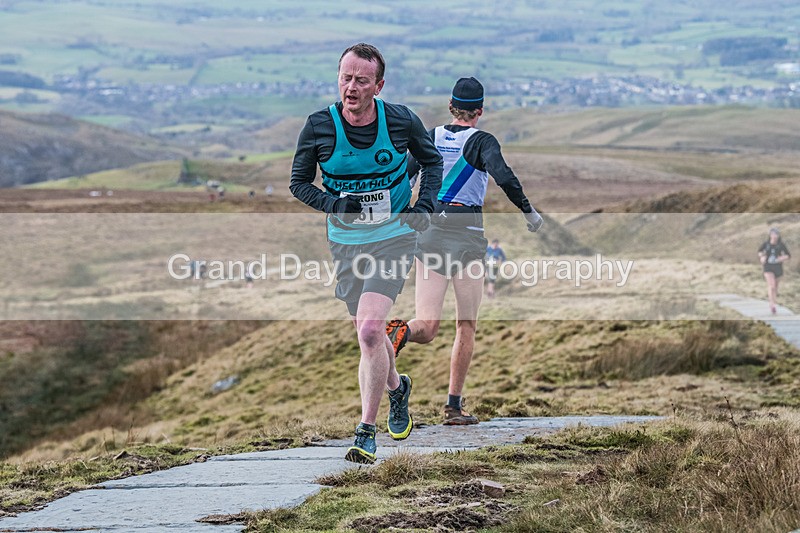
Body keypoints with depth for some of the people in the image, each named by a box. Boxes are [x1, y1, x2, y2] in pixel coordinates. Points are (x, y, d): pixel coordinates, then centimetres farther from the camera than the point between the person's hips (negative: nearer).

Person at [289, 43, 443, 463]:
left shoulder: (402, 121, -9)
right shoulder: (318, 127, -9)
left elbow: (431, 160, 10)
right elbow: (299, 182, 2)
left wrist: (424, 205, -5)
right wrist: (333, 204, -17)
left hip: (394, 236, -3)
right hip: (345, 241, 3)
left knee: (370, 330, -19)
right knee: (367, 333, 14)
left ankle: (365, 433, -12)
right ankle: (396, 387, 47)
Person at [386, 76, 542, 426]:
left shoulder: (430, 138, 8)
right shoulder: (482, 141, -5)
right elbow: (504, 177, -21)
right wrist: (529, 212, -9)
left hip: (429, 230, 3)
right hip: (467, 233, -3)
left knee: (427, 328, -1)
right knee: (467, 325, 11)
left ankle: (402, 331, -37)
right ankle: (454, 406, 8)